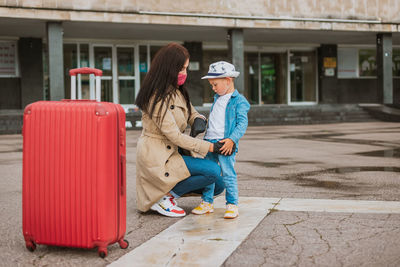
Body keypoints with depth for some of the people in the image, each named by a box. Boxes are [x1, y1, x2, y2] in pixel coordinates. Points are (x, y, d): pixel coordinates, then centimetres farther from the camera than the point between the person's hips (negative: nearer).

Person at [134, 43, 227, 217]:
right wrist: (211, 147, -21)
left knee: (217, 185, 4)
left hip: (170, 154, 9)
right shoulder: (157, 98, -20)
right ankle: (165, 197, -9)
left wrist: (198, 120, -7)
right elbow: (175, 137, -22)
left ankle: (168, 192, 10)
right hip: (157, 159, -9)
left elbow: (191, 113, 19)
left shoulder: (177, 92, 9)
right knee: (213, 170, -22)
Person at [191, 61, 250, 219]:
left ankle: (232, 205, 3)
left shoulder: (239, 101, -6)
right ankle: (207, 202, 19)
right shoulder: (217, 99, 18)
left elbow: (242, 123, -14)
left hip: (226, 144, -7)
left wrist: (232, 139, -24)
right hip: (210, 142, 8)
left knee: (228, 174, -6)